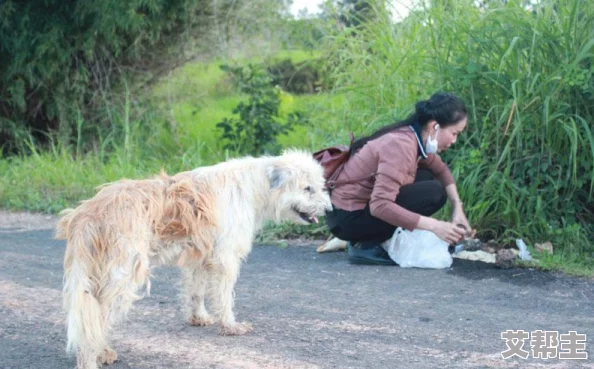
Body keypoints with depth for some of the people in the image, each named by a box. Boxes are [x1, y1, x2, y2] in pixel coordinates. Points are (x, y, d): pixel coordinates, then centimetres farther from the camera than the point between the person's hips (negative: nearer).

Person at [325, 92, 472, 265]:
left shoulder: (416, 139, 3)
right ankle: (365, 245, -9)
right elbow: (380, 205, -33)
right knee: (433, 192, -15)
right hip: (348, 217, -9)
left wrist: (458, 208, 3)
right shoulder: (401, 146, -25)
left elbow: (441, 171, 20)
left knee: (427, 178, 11)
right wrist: (434, 226, -29)